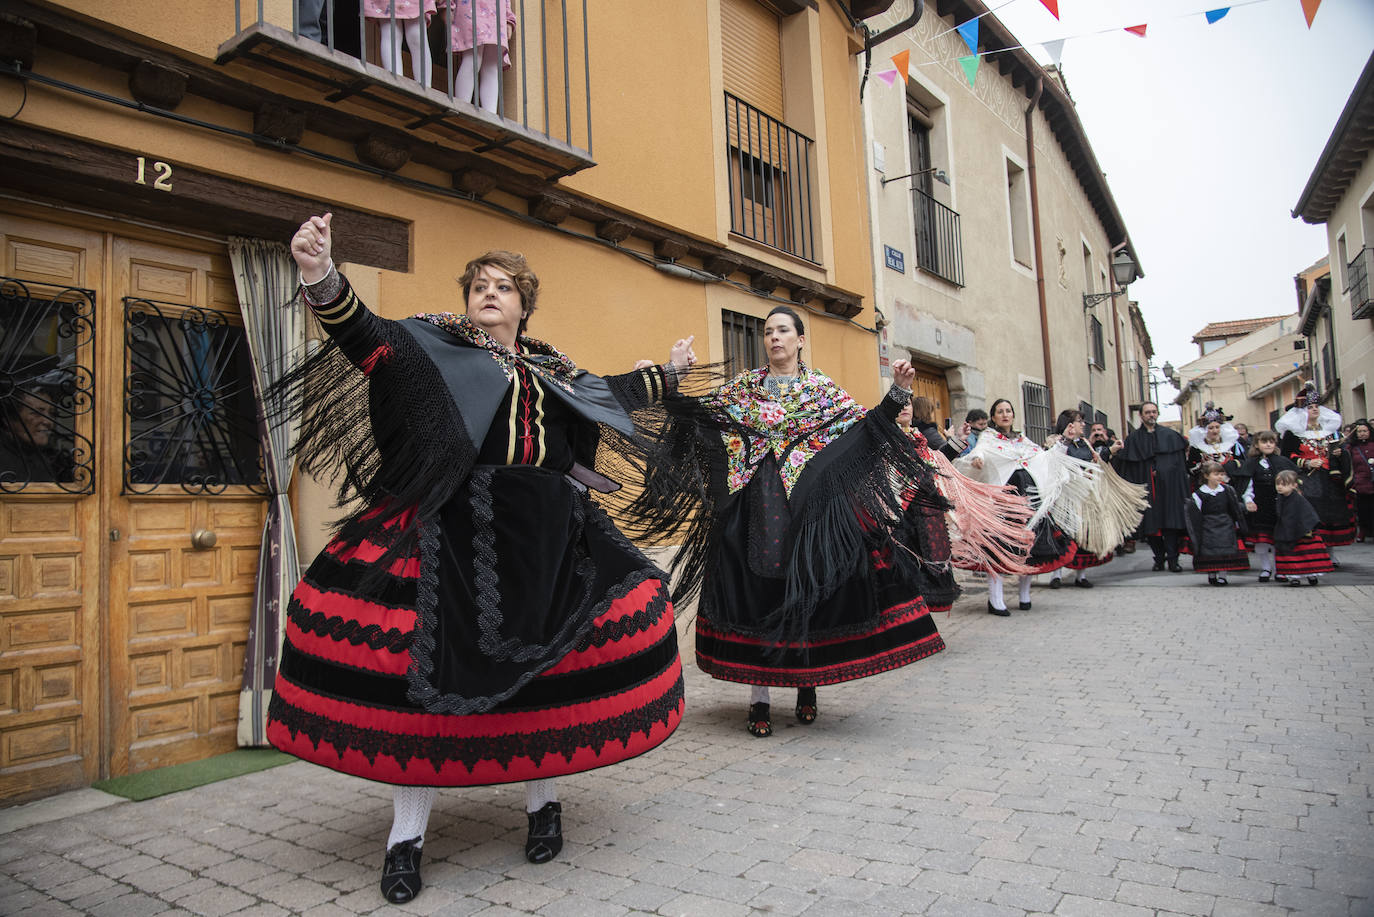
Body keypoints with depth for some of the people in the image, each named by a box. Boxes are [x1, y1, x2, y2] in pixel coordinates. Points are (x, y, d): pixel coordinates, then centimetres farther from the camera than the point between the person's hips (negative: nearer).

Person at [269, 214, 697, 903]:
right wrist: (321, 276, -27)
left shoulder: (550, 369, 19)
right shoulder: (435, 345, 7)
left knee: (544, 664, 6)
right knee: (429, 664, -4)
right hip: (454, 532, -4)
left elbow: (613, 391, 33)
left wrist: (670, 370, 44)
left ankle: (542, 801, 28)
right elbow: (364, 337, -9)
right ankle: (407, 835, 11)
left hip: (544, 534, 4)